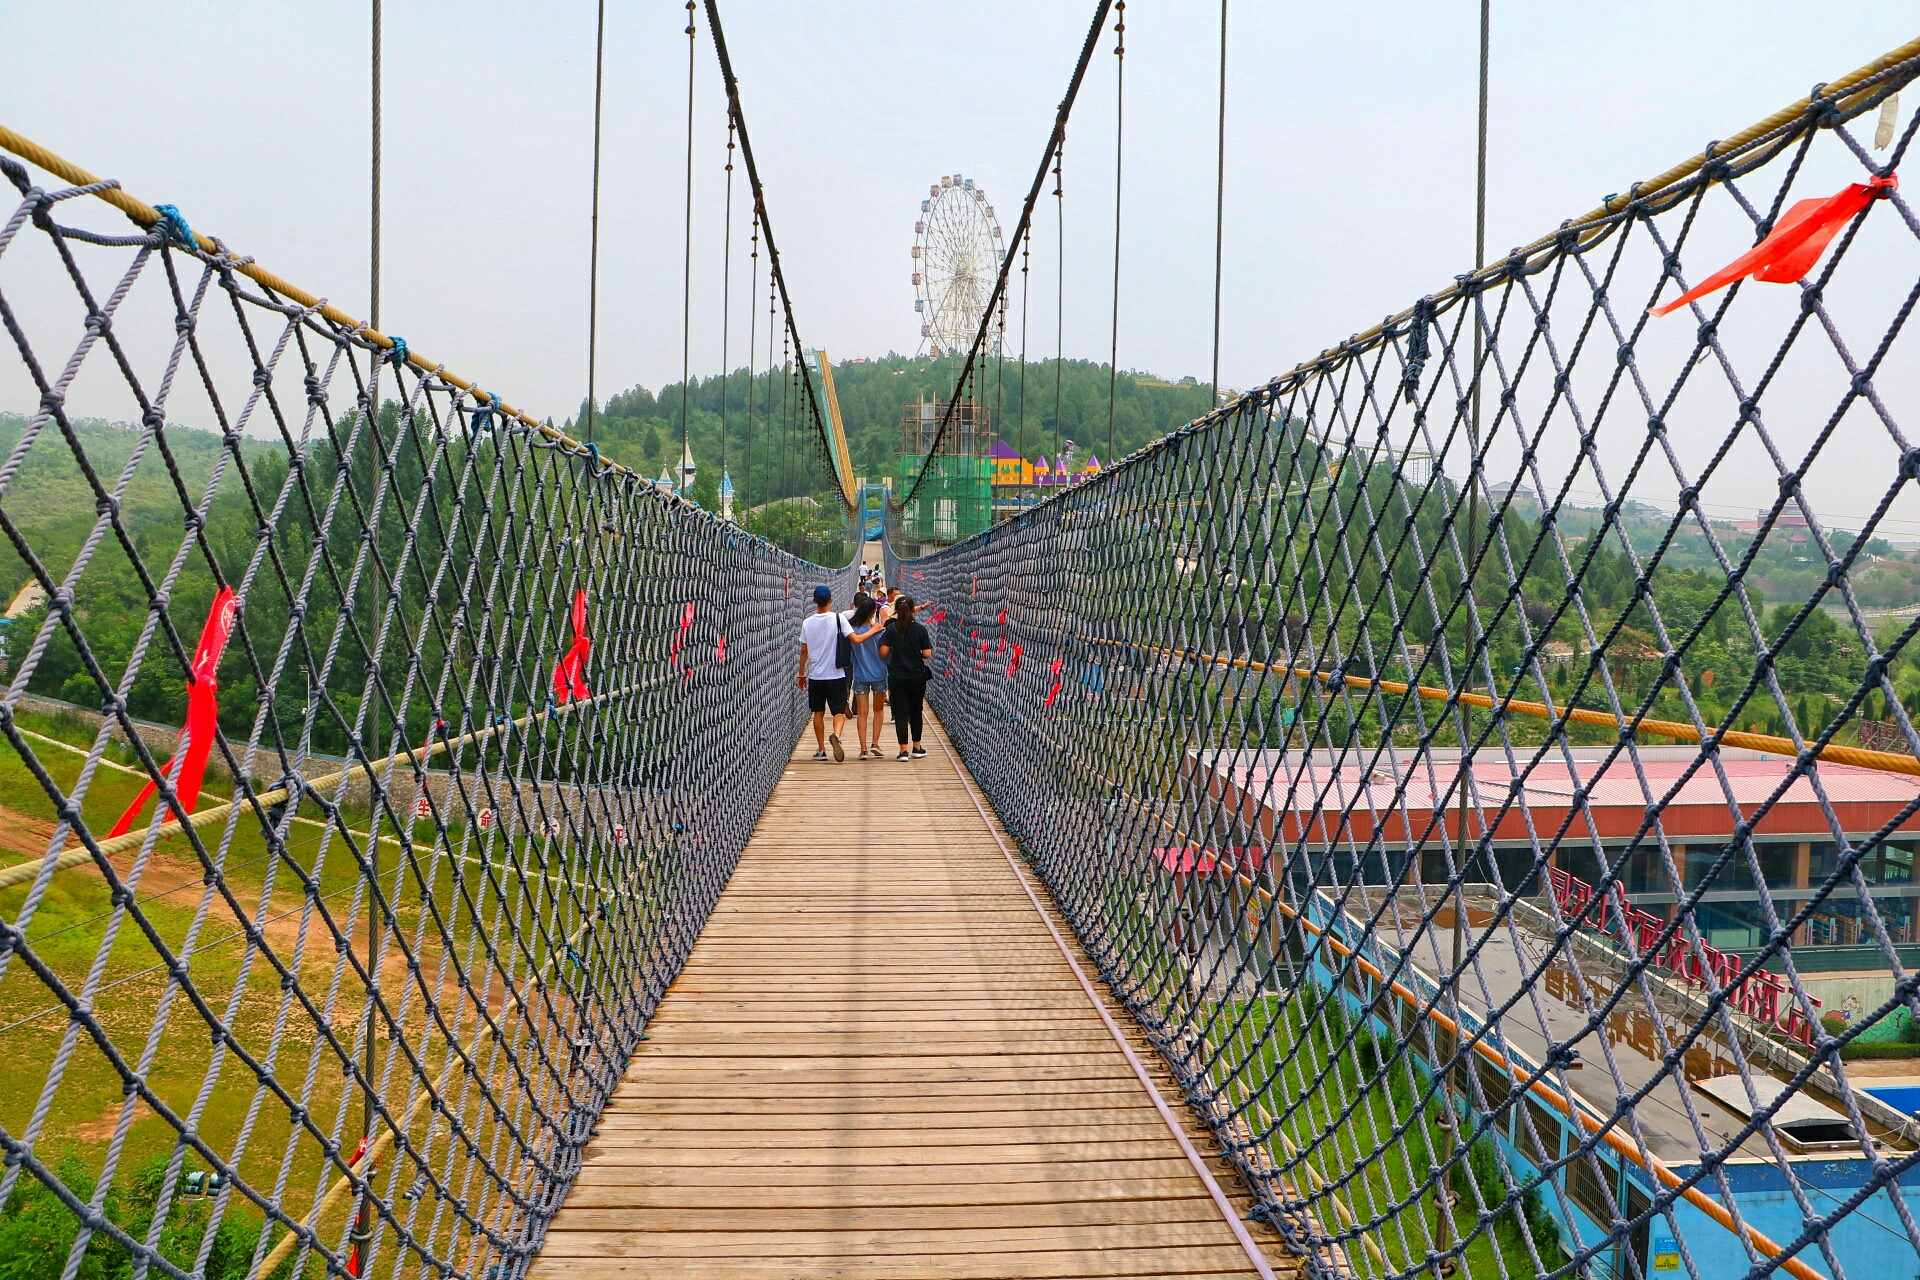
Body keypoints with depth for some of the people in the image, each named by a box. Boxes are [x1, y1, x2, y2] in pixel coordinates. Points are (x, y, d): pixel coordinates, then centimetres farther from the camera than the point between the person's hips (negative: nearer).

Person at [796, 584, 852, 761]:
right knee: (839, 712, 1)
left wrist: (801, 674, 14)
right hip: (836, 675, -2)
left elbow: (804, 651, 5)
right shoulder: (838, 618, -7)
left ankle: (821, 750, 14)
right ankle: (836, 735, -28)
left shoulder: (808, 622, 1)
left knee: (818, 713, 13)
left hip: (815, 675, 2)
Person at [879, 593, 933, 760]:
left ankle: (903, 750, -3)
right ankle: (917, 748, 23)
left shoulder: (891, 629, -7)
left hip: (897, 678, -1)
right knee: (916, 712, 16)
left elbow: (883, 652, -12)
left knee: (900, 713, 2)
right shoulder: (920, 629, -4)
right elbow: (927, 654, -6)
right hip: (917, 677, 1)